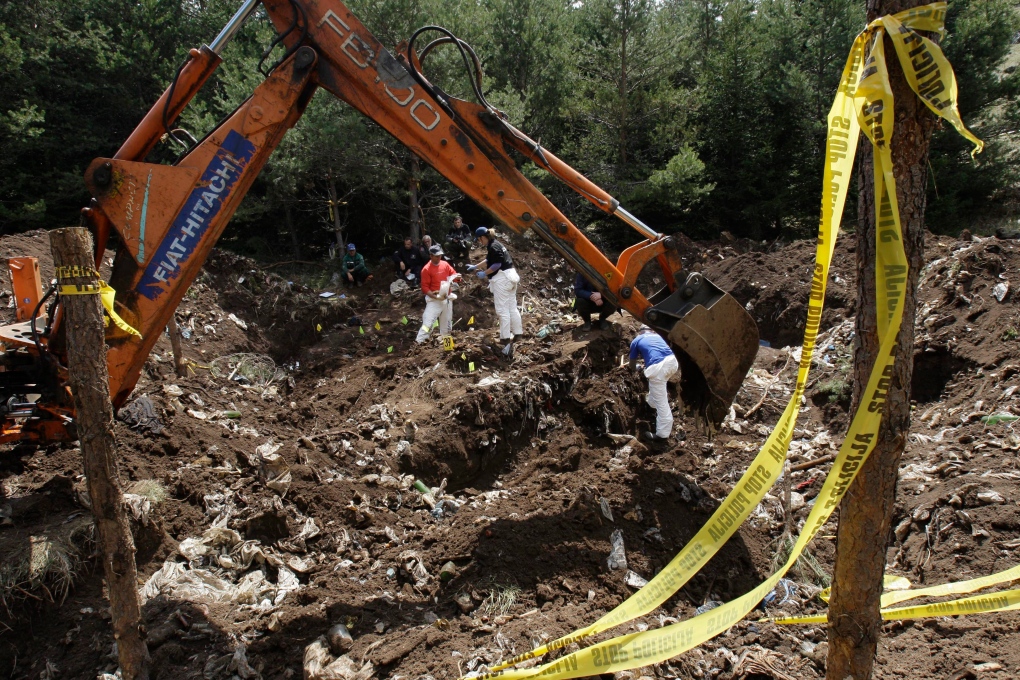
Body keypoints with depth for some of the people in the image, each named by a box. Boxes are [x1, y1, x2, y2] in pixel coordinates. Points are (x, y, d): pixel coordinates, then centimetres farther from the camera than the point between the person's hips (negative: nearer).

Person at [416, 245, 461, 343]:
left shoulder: (445, 264, 3)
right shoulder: (426, 269, -14)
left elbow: (454, 275, 12)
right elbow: (424, 287, -15)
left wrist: (456, 277, -12)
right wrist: (434, 296, -27)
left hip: (447, 298, 6)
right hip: (434, 300, -6)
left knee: (447, 322, 19)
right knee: (428, 322, -15)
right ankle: (418, 343, -15)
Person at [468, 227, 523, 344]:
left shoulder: (493, 247, -14)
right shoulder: (496, 244, 17)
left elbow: (497, 264, -20)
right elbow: (488, 261, 31)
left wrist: (484, 274, -10)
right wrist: (475, 267, 38)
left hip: (501, 279, -10)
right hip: (510, 277, 10)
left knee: (502, 309, -5)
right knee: (512, 307, 13)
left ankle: (505, 337, -2)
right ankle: (517, 332, 19)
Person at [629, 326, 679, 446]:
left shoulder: (636, 341, 23)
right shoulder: (657, 336, 34)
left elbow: (632, 365, 31)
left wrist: (638, 367, 53)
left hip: (657, 367, -5)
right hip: (672, 360, 5)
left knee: (661, 401, 3)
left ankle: (662, 435, 12)